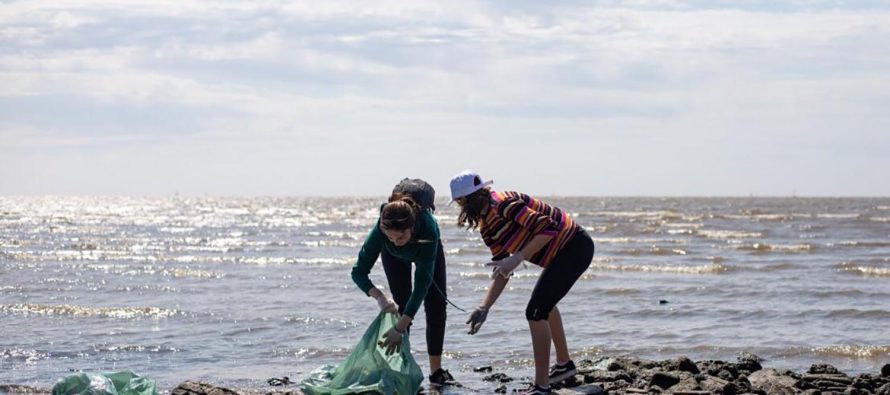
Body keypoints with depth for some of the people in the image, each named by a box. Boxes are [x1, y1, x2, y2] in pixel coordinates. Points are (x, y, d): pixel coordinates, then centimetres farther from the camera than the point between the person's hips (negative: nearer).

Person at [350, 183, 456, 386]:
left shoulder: (428, 228, -47)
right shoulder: (380, 231, -43)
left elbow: (423, 283, -46)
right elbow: (359, 272, -33)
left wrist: (399, 328, -50)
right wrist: (379, 296, -53)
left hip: (427, 248, 0)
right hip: (395, 256, 1)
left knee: (436, 306, -4)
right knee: (402, 306, -12)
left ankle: (436, 370, 5)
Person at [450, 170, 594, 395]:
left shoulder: (503, 205, -21)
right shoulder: (487, 229, 9)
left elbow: (547, 228, -27)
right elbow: (501, 273, 11)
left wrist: (518, 258, -28)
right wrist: (484, 308, 3)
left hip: (574, 247, -10)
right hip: (565, 251, 10)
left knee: (536, 312, -12)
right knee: (545, 303, 30)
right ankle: (564, 364, 47)